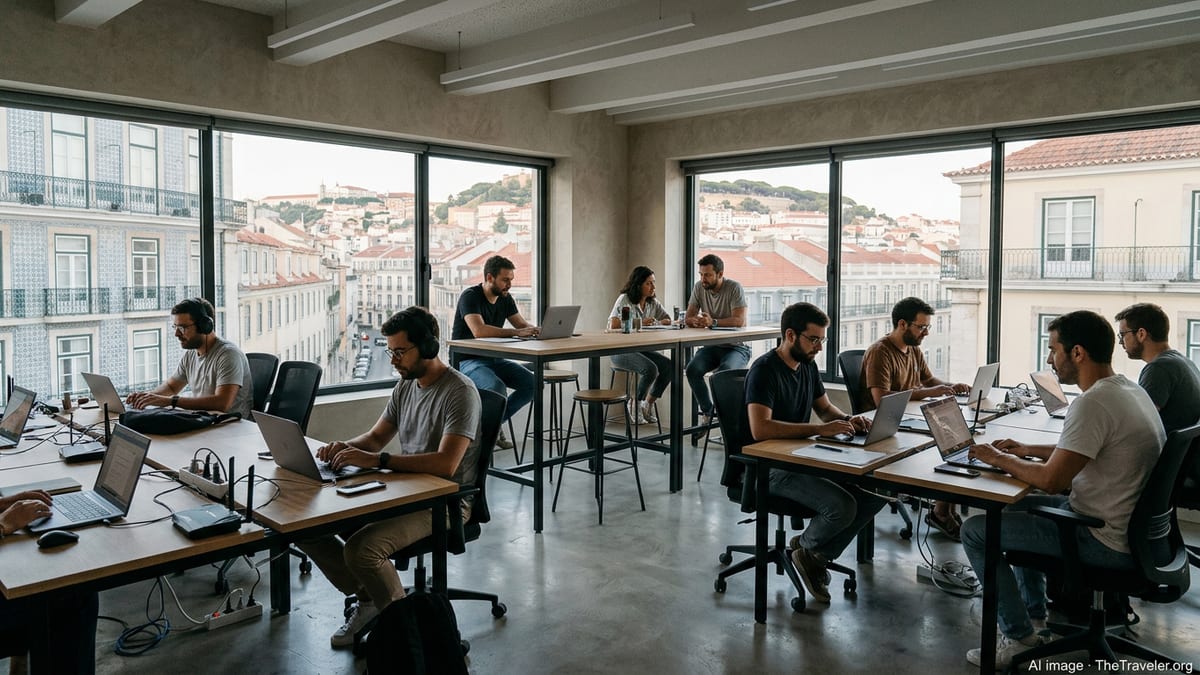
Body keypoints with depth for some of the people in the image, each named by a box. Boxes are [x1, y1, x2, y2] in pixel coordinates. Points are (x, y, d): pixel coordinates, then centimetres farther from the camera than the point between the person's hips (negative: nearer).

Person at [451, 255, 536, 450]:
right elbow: (479, 330, -32)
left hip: (493, 359, 8)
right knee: (497, 388, -35)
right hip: (467, 360, -7)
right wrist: (516, 332, -38)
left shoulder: (505, 298, 7)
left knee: (532, 383, -13)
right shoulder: (470, 296, -17)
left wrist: (536, 330, -19)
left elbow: (522, 324, 6)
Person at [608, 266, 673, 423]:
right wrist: (639, 323, -22)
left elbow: (668, 320, 9)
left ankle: (648, 404, 1)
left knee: (669, 366, -17)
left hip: (642, 349, 7)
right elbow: (613, 325, -20)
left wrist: (657, 323, -14)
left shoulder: (653, 302, 10)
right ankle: (634, 405, -6)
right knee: (651, 369, -30)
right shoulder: (625, 300, -11)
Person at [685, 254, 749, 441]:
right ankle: (707, 414, -7)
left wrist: (713, 322, -34)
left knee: (724, 372, -35)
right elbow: (688, 318, 2)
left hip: (736, 347, -5)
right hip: (712, 346, 5)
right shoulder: (699, 287, 2)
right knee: (692, 369, -24)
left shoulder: (734, 288, -13)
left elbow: (740, 320, -23)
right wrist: (695, 321, -23)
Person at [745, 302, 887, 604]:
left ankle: (816, 556, 6)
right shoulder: (764, 370, -17)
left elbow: (825, 407, 22)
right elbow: (760, 429, -29)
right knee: (842, 506, -26)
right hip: (772, 467, -9)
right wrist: (820, 429, -30)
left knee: (876, 491, -7)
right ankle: (806, 546, 8)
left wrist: (848, 420, -2)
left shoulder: (808, 365, 10)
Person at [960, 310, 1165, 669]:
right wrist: (1030, 450, 14)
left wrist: (999, 458, -8)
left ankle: (1020, 636, 4)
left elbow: (1051, 480, -25)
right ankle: (1034, 613, 32)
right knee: (1018, 506, 27)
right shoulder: (1130, 389, 5)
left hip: (1108, 541, -10)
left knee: (975, 531, -5)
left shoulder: (1092, 404, -26)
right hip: (1133, 524, 10)